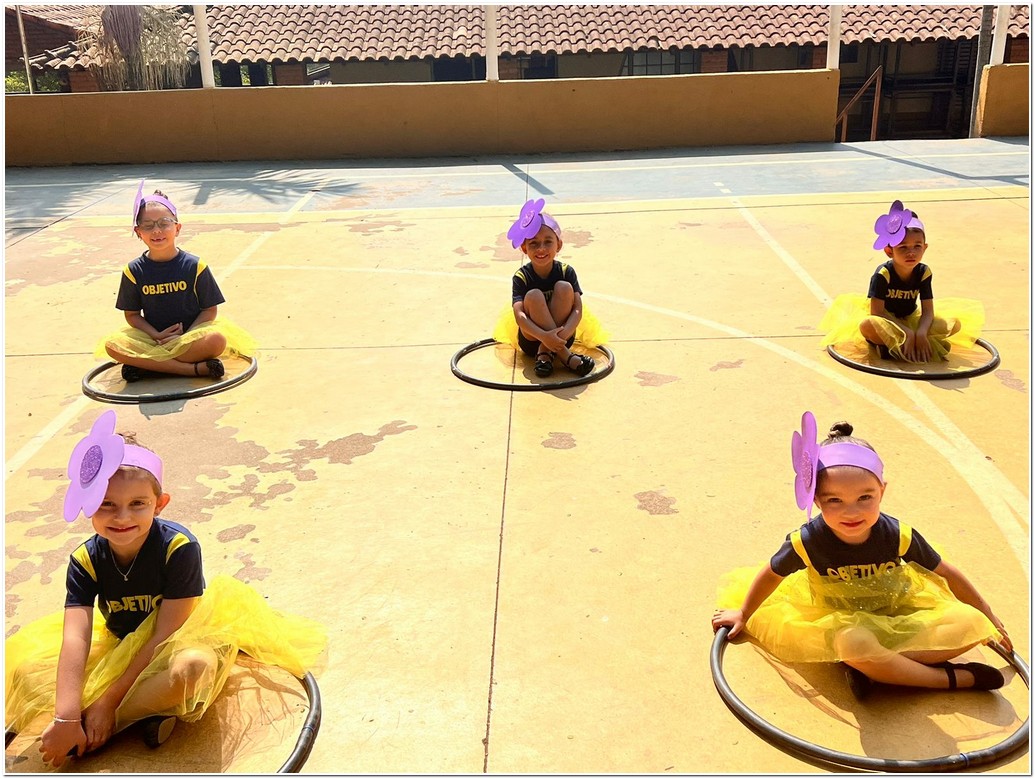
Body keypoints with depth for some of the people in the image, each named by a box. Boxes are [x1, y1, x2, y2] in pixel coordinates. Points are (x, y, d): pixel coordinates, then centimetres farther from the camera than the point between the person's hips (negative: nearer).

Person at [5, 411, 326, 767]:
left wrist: (108, 701, -24)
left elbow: (166, 635, -23)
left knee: (193, 666, -39)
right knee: (26, 670, -14)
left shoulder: (179, 547, -25)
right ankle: (148, 711, -15)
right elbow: (74, 639, -23)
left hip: (173, 647, -4)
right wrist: (65, 718, -33)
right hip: (118, 649, 4)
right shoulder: (86, 560, -14)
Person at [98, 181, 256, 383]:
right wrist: (157, 336, -14)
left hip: (190, 335, -2)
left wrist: (184, 337, -16)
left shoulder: (194, 266, -5)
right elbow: (132, 314, 4)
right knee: (111, 345, -27)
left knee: (217, 340, -34)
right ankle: (195, 369, -28)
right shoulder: (134, 271, 0)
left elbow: (210, 309, -3)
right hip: (152, 337, 3)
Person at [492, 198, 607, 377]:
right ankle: (564, 355, -28)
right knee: (534, 296, -27)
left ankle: (545, 353, -21)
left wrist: (565, 333, -35)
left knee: (564, 287, -20)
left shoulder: (566, 271, -6)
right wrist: (543, 336, -40)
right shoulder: (521, 277, -10)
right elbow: (519, 315, -23)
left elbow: (578, 309, -15)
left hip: (560, 335, 1)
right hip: (531, 340, -1)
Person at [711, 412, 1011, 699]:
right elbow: (771, 575, -4)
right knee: (853, 644, -39)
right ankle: (954, 678, -18)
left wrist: (988, 617, 10)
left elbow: (946, 573, -2)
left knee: (970, 625, -18)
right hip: (841, 622, -3)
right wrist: (743, 616, 10)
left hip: (898, 615, 3)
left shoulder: (899, 536, -20)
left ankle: (872, 666, -24)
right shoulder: (807, 542, -24)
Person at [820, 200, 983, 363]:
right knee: (867, 325, -40)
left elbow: (927, 311, -11)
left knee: (955, 324, -14)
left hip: (910, 320, 6)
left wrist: (920, 333, -32)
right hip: (885, 322, -6)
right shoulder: (883, 274, -20)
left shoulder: (923, 272, -9)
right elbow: (877, 312, -23)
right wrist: (907, 332, -30)